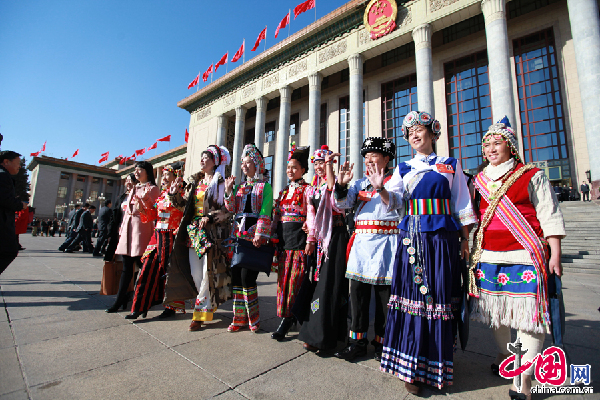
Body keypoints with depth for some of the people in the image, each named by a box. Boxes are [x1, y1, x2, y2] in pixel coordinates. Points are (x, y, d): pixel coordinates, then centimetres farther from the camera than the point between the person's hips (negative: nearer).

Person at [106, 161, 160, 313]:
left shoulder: (152, 188, 2)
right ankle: (120, 300, 11)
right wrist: (122, 229, 17)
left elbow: (153, 211, -5)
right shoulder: (134, 189, 24)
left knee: (140, 264, -6)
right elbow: (126, 210, 23)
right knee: (126, 266, 7)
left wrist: (142, 208, -25)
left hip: (141, 228, -7)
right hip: (128, 227, 7)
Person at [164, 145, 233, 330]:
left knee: (207, 272, -6)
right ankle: (208, 305, 23)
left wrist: (209, 218, -20)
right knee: (194, 272, 7)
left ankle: (201, 313, 5)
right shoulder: (196, 181, 18)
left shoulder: (221, 182, -3)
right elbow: (187, 204, 21)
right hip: (194, 229, 7)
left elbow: (227, 209, -9)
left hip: (212, 231, -7)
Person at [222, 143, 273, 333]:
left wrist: (259, 235, -18)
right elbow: (232, 209, 11)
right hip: (238, 234, 6)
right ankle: (240, 318, 21)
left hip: (254, 236, -6)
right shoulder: (239, 186, 19)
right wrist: (228, 191, -3)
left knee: (247, 276, -8)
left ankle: (253, 317, 12)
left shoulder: (265, 186, 1)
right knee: (235, 276, 6)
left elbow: (265, 213, -9)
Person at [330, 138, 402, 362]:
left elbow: (394, 206, -13)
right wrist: (341, 184, -13)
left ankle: (382, 343, 24)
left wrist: (380, 187, -27)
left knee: (384, 293, 5)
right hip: (361, 242, 4)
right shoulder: (360, 183, 16)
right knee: (357, 291, 5)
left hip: (385, 243, -3)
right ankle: (357, 342, 19)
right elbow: (342, 204, 3)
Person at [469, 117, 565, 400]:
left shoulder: (532, 176, 3)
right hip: (488, 257, 4)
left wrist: (555, 255, -7)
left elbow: (549, 217, 0)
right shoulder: (479, 181, 13)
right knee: (495, 311, 12)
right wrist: (470, 249, 15)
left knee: (528, 313, -3)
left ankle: (525, 377, 8)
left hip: (524, 258, -4)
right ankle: (504, 354, 33)